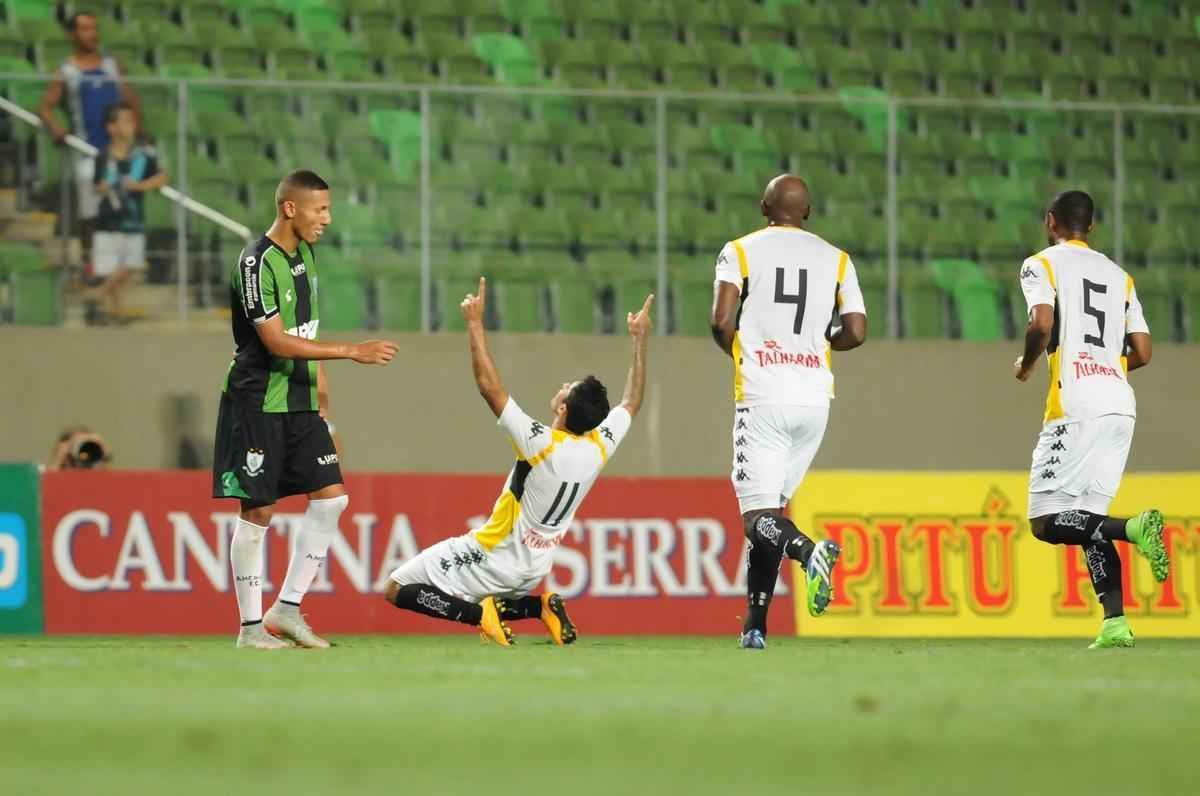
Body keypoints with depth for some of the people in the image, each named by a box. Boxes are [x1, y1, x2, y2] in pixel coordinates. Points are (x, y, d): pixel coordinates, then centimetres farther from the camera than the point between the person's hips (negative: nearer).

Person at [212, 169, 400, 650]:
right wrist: (352, 352, -25)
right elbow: (277, 341, -24)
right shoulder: (257, 263, -18)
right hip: (258, 403, -8)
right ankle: (251, 625, 4)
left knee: (331, 495, 1)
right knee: (258, 510, -3)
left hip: (300, 402, 8)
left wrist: (319, 381, 19)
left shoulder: (304, 253, 9)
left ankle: (287, 608, 9)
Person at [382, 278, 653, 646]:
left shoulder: (543, 445, -26)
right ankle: (540, 607, 7)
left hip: (496, 559, -7)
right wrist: (639, 339, 17)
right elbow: (632, 402, 11)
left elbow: (489, 386, -27)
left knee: (396, 589, -2)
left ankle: (479, 613, -17)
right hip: (534, 569, 7)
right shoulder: (600, 447, -9)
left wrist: (475, 323, -22)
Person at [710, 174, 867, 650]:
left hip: (763, 397, -4)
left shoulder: (741, 252, 2)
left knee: (758, 517, -5)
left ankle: (809, 551, -38)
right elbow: (855, 333, 4)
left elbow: (722, 322, -8)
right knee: (771, 508, 15)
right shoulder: (836, 260, 10)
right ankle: (754, 624, 13)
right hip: (814, 397, 4)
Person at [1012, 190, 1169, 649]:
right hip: (1121, 405, 6)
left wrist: (1026, 366, 6)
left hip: (1076, 405, -6)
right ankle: (1115, 623, -4)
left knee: (1046, 522, -5)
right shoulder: (1119, 276, 20)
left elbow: (1042, 324, -13)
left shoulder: (1042, 265, 4)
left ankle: (1134, 527, -28)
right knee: (1088, 518, 10)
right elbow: (1143, 353, 15)